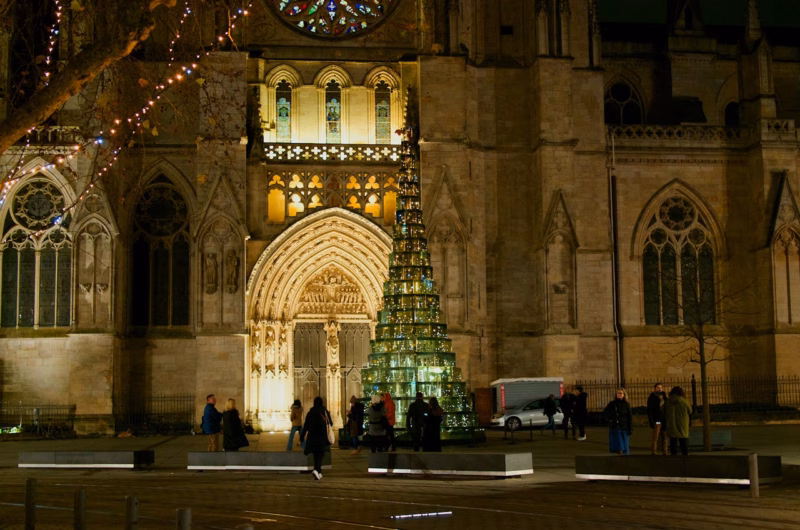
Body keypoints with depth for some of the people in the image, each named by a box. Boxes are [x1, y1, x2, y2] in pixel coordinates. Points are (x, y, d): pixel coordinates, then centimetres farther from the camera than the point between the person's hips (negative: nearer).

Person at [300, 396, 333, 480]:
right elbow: (330, 424, 6)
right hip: (323, 438, -2)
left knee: (316, 456, 16)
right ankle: (316, 470, -27)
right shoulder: (325, 412, -5)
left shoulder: (310, 413, -1)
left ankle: (319, 473, 22)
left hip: (312, 437, 2)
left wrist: (302, 438, 4)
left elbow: (305, 426, -1)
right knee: (320, 455, -2)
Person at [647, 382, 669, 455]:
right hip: (657, 420, -6)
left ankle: (665, 452, 11)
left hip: (664, 420, 6)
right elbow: (649, 411, -7)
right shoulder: (652, 398, -3)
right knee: (655, 437, -7)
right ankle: (653, 452, -5)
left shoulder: (664, 397, 15)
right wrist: (651, 422, -14)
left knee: (664, 436, 7)